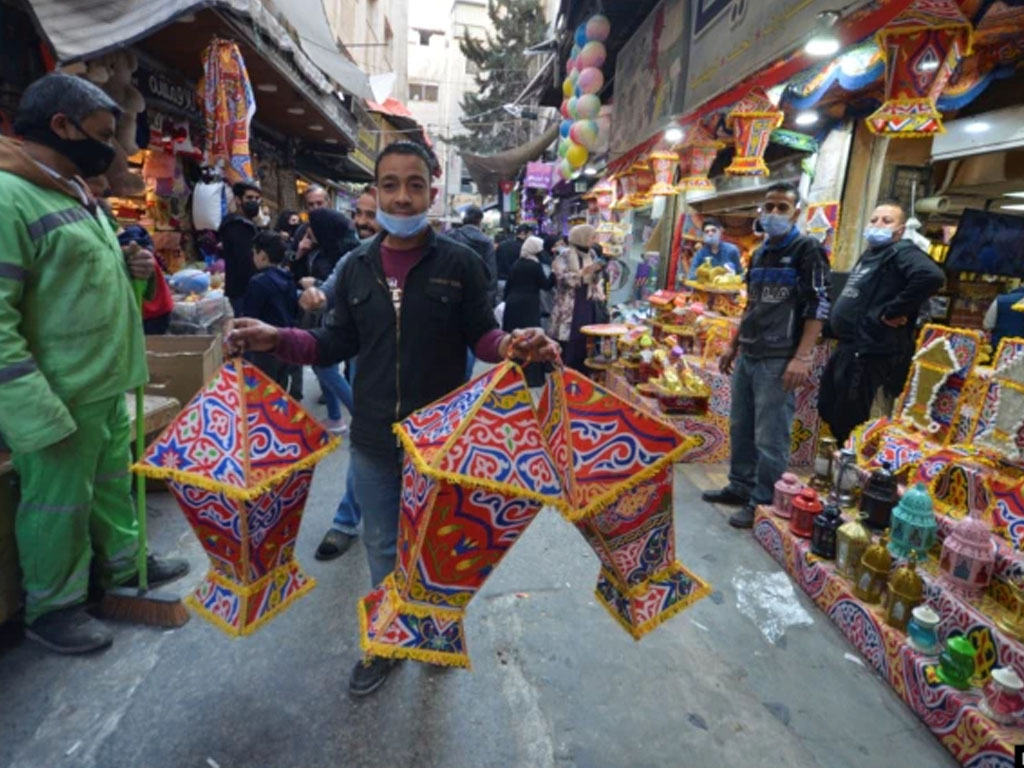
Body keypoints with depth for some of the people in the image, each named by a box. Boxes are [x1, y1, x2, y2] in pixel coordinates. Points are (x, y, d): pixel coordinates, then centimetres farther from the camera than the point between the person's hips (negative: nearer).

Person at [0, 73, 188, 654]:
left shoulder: (76, 194, 12)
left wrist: (127, 268, 4)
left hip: (108, 387, 9)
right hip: (60, 399, -9)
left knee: (115, 482, 22)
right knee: (59, 506, 8)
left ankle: (124, 565, 42)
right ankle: (53, 608, 29)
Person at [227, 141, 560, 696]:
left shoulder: (460, 262, -7)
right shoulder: (356, 266, 3)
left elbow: (481, 337, -5)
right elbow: (338, 343, 6)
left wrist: (512, 346, -27)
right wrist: (277, 340, -7)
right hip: (372, 439, 3)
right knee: (382, 546, 18)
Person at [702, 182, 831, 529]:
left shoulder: (808, 249, -5)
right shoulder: (760, 253, 17)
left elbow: (819, 306, -12)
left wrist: (801, 358, -20)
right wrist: (734, 346, 22)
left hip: (778, 361, -7)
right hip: (747, 357, 8)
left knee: (770, 438, -3)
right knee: (740, 427, 14)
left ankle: (763, 502, 9)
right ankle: (741, 487, 28)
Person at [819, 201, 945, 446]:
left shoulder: (902, 252, -10)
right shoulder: (868, 255, 19)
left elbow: (932, 276, -30)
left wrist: (892, 311, -22)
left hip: (868, 352, -10)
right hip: (847, 347, 10)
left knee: (849, 423, -5)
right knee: (828, 409, 18)